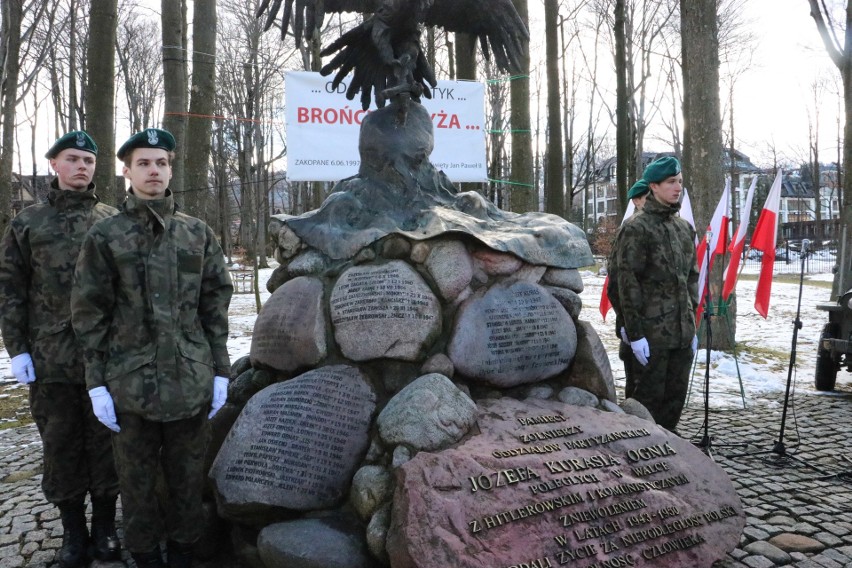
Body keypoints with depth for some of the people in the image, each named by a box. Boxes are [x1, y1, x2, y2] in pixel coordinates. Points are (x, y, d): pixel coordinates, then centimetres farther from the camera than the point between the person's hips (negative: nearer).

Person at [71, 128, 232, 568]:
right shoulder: (105, 236, 2)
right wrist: (97, 382, -3)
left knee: (188, 475, 11)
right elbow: (89, 314, 1)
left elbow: (216, 304, 6)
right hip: (131, 383, -1)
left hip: (192, 381, 1)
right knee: (137, 478, 10)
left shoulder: (198, 233, 6)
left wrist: (220, 371, 2)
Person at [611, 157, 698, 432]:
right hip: (652, 333, -7)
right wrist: (635, 334, -16)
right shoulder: (636, 228, -9)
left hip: (682, 333, 7)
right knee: (650, 398, 1)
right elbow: (628, 283, -13)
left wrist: (692, 325, 15)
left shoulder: (685, 228, 13)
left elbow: (692, 277, 18)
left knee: (676, 396, 13)